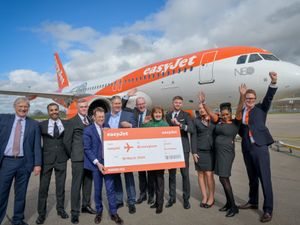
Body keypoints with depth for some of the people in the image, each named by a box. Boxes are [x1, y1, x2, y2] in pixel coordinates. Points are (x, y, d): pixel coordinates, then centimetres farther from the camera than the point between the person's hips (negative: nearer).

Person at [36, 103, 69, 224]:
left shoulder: (66, 124, 3)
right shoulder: (42, 125, 1)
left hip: (61, 159, 1)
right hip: (46, 159, -1)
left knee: (61, 186, 12)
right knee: (43, 187, 5)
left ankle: (60, 209, 28)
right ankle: (41, 213, 21)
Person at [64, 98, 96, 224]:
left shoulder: (90, 120, 10)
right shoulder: (72, 122, -4)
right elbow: (67, 140, -3)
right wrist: (73, 154, 2)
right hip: (78, 158, -5)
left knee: (88, 182, 15)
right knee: (76, 184, 1)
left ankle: (86, 205, 30)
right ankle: (75, 212, 12)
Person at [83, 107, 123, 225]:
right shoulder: (88, 130, -5)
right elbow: (87, 149, -9)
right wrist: (97, 163, -16)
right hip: (96, 163, -2)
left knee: (110, 188, 4)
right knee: (98, 189, 11)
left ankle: (113, 213, 17)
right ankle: (99, 212, 30)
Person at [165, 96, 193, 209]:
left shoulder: (186, 115, 1)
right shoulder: (168, 115, 11)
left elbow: (191, 129, -13)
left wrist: (179, 124, -24)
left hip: (183, 148, -2)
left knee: (185, 174, 2)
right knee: (171, 173, 9)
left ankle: (186, 198, 16)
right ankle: (172, 197, 23)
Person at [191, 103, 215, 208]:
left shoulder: (214, 119, 6)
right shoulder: (196, 121, 3)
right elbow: (193, 137, 1)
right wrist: (194, 152, -5)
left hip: (211, 151, 0)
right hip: (199, 151, 0)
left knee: (209, 174, -4)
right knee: (201, 174, 5)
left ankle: (211, 197, 13)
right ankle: (204, 197, 18)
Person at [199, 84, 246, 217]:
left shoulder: (235, 122, -6)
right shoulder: (219, 121, 9)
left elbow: (239, 110, -20)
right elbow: (210, 112, 12)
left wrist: (242, 96, -32)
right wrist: (203, 102, 5)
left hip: (227, 153, -7)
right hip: (218, 152, 7)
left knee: (223, 178, -8)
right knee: (224, 178, 13)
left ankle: (233, 207, 4)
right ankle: (228, 203, 24)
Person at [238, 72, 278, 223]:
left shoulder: (261, 108, 4)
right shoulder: (240, 112, 12)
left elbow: (269, 97, -14)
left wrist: (273, 82, -27)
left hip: (260, 147, -4)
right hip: (247, 148, 4)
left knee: (265, 178, -3)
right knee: (252, 177, 17)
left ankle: (268, 210, 6)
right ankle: (253, 202, 32)